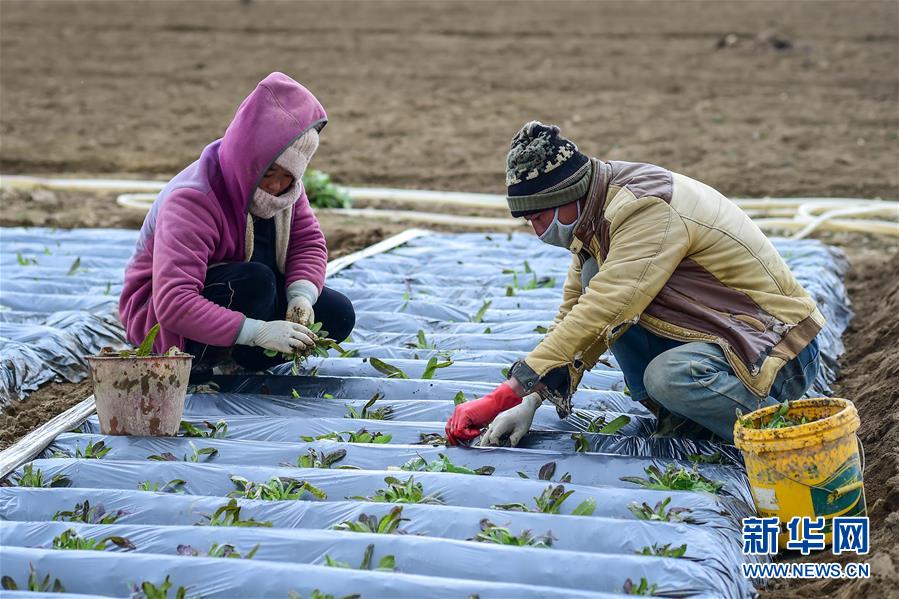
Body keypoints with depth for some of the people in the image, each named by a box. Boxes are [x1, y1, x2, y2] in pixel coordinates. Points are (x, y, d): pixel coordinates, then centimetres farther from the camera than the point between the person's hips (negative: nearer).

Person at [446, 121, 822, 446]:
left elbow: (600, 315, -33)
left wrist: (506, 395, -31)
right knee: (594, 277, -4)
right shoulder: (596, 215, 3)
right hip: (716, 333, 9)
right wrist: (528, 405, -5)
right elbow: (574, 318, 6)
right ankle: (681, 418, -1)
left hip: (783, 350, -9)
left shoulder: (648, 209, -26)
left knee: (669, 375, -36)